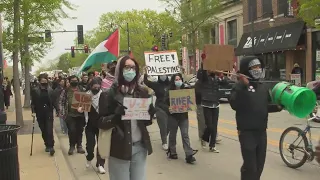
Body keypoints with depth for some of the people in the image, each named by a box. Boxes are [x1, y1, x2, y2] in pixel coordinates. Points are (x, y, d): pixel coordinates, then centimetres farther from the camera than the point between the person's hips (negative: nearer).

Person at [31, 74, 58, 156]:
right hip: (40, 114, 1)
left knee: (49, 130, -8)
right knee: (43, 131, 10)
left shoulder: (50, 90, -1)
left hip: (49, 113, -1)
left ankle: (51, 146, -2)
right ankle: (47, 145, 23)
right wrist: (33, 112, -12)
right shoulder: (35, 91, -2)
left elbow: (54, 101, 2)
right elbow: (33, 102, -1)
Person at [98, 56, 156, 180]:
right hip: (119, 149, -3)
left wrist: (150, 113, -9)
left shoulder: (142, 92, 5)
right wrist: (117, 115, -24)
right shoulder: (109, 94, -6)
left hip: (140, 147, 4)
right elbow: (101, 123, -6)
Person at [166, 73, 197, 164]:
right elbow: (166, 103, -7)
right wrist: (168, 109, -25)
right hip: (173, 116, -1)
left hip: (184, 116, 1)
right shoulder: (170, 91, -1)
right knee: (172, 134, 10)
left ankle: (189, 155, -6)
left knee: (185, 135, -5)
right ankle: (172, 152, 26)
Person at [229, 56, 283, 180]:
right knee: (250, 166, -4)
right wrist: (243, 86, -32)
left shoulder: (263, 87, 10)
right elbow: (234, 105, -27)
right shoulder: (240, 86, -12)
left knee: (259, 164, 19)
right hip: (247, 131, -7)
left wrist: (278, 107, -1)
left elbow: (266, 107, 18)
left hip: (261, 131, 7)